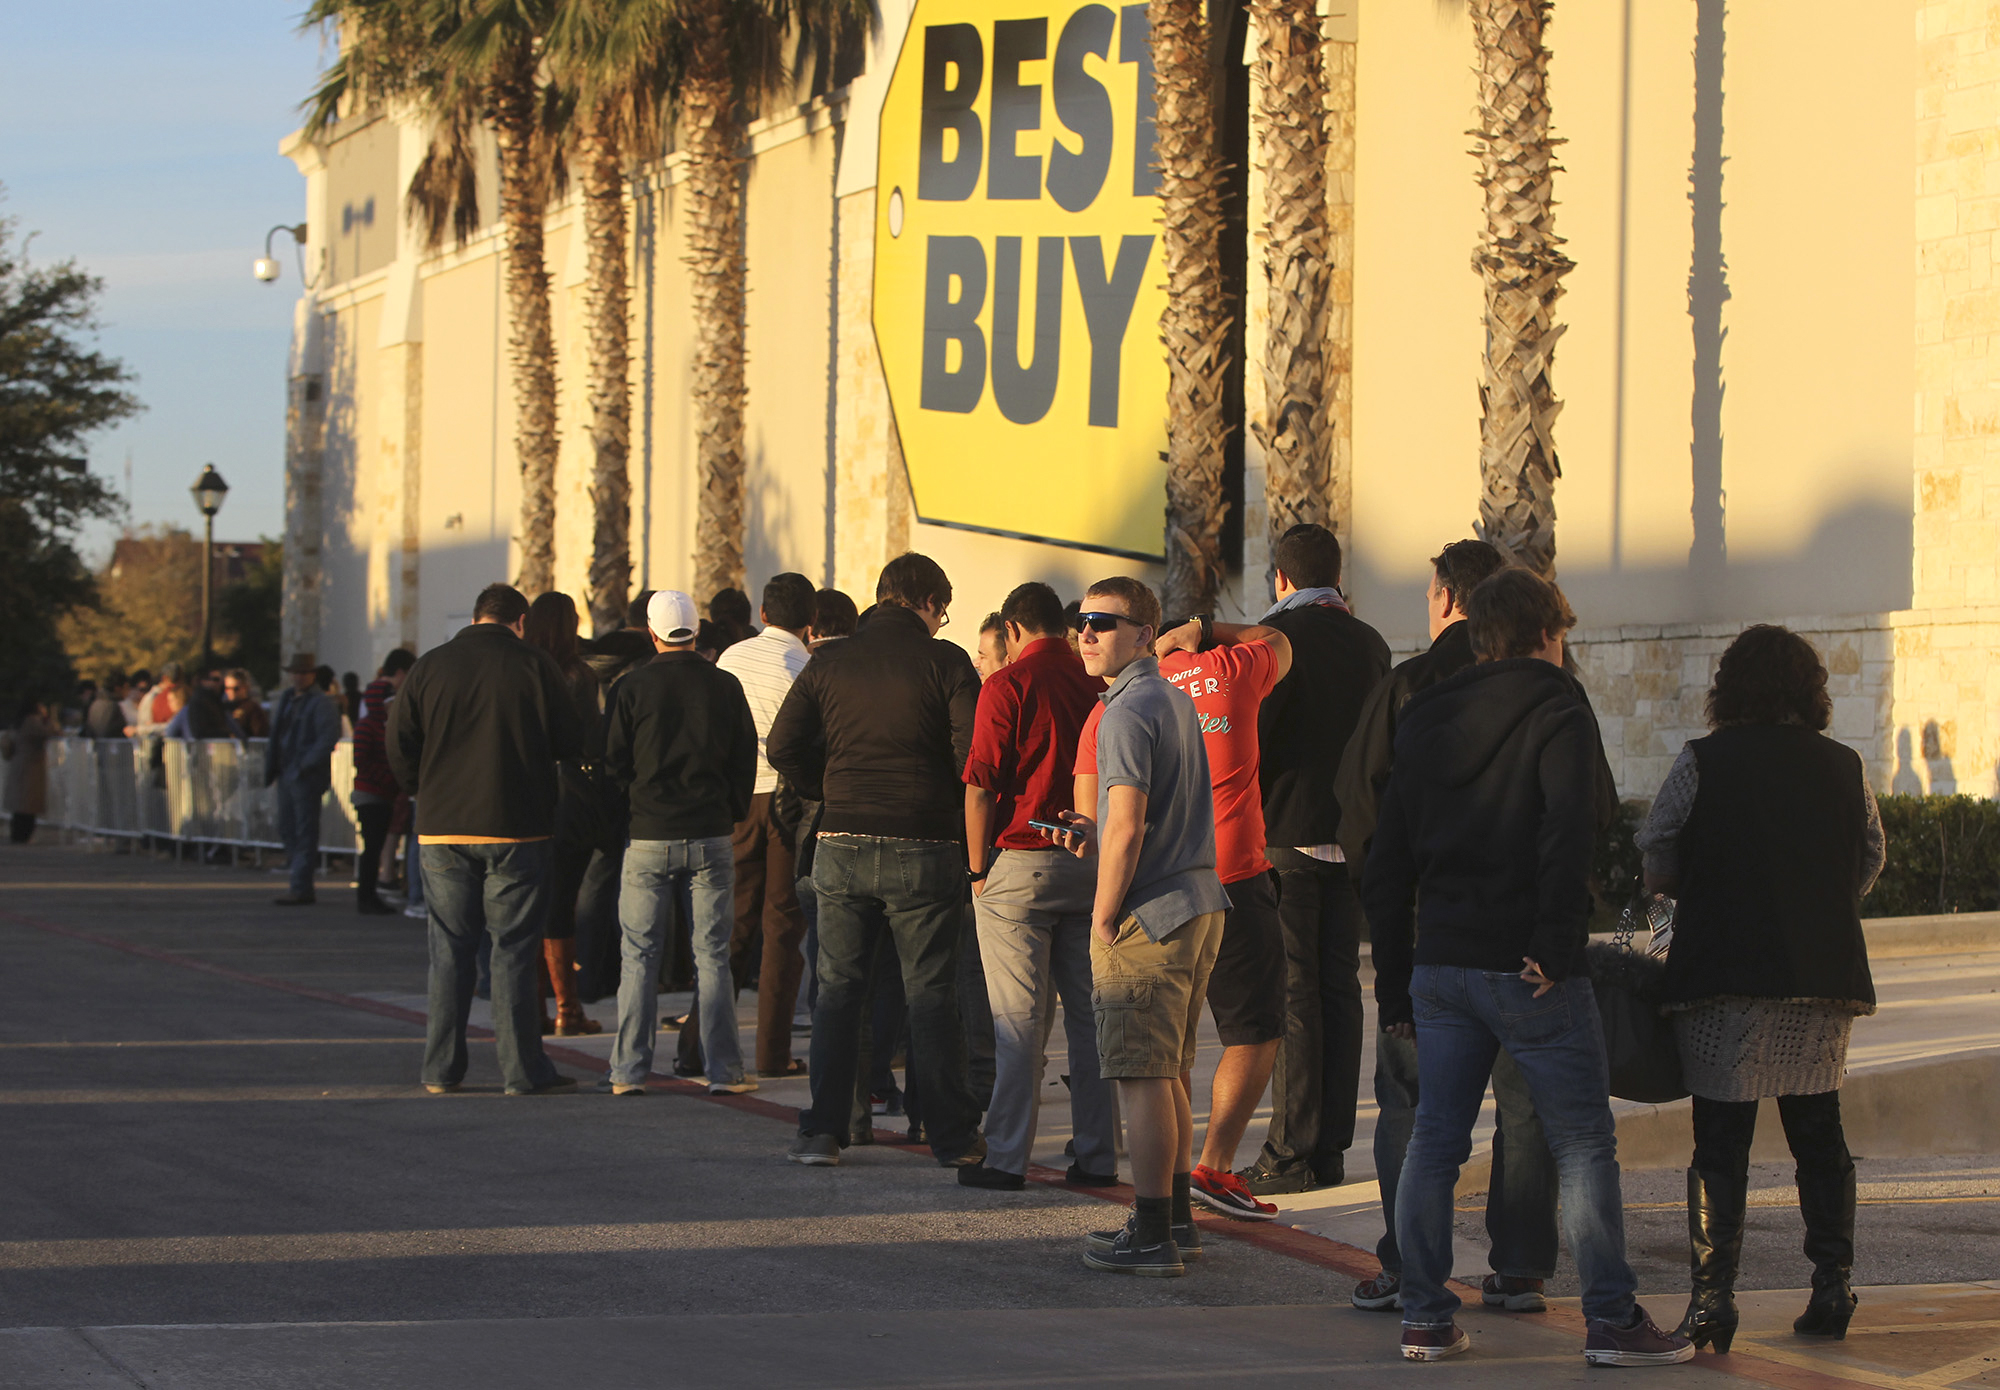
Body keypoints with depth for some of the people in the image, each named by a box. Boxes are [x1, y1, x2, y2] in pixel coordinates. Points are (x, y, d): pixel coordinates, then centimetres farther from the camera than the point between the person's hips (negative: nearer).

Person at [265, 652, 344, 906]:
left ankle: (301, 890, -6)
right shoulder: (287, 699, 17)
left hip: (307, 777, -9)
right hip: (287, 775, 9)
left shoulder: (322, 702, -9)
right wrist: (271, 764, 13)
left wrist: (305, 765, -20)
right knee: (287, 829, 10)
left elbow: (328, 738, -16)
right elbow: (276, 731, 25)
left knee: (305, 834, -6)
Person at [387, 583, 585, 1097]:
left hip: (442, 829, 2)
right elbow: (570, 743, -2)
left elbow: (399, 746, 1)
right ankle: (522, 1069, 2)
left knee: (449, 951, 9)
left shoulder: (430, 666, 2)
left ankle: (441, 1070, 10)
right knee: (514, 949, 3)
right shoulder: (535, 667, -4)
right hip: (516, 829, -2)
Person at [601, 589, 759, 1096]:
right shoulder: (725, 687, -1)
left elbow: (612, 761, -1)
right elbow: (746, 756, 5)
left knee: (639, 956, 4)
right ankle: (722, 1069, 3)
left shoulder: (631, 689, -5)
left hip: (648, 838, -1)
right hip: (710, 837, 1)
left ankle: (628, 1071, 3)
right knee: (712, 955, 4)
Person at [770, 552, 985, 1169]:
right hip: (924, 851, -2)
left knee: (838, 990, 10)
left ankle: (823, 1131, 8)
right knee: (932, 995, 4)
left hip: (842, 845, 2)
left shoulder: (829, 662, 5)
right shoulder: (945, 662, -4)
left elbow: (783, 747, 2)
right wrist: (956, 810, 7)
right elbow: (973, 751, -11)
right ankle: (952, 1135, 8)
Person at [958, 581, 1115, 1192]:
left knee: (1020, 1020, -3)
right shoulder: (1098, 684, 7)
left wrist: (978, 868, -1)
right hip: (1093, 866, 5)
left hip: (1019, 864, -5)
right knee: (1091, 1015, 8)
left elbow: (980, 786, -10)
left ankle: (1007, 1157, -1)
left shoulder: (1007, 685, -8)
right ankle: (1098, 1157, 9)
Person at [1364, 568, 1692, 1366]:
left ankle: (1424, 1317, 10)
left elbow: (1387, 862, 14)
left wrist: (1394, 980, 18)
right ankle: (1612, 1321, 2)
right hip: (1528, 971, -6)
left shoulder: (1427, 722, 13)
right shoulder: (1556, 711, -5)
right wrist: (1555, 943, -18)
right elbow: (1569, 830, -21)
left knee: (1434, 1141, 10)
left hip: (1440, 967, 6)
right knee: (1584, 1145, 1)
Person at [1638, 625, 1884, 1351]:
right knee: (1818, 1130, 15)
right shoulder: (1845, 767, 5)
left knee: (1720, 1141, 1)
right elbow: (1868, 867, 11)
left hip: (1725, 974, -3)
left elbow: (1657, 867, -3)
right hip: (1826, 977, 3)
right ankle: (1833, 1285, 13)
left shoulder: (1702, 762, -5)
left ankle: (1712, 1298, -4)